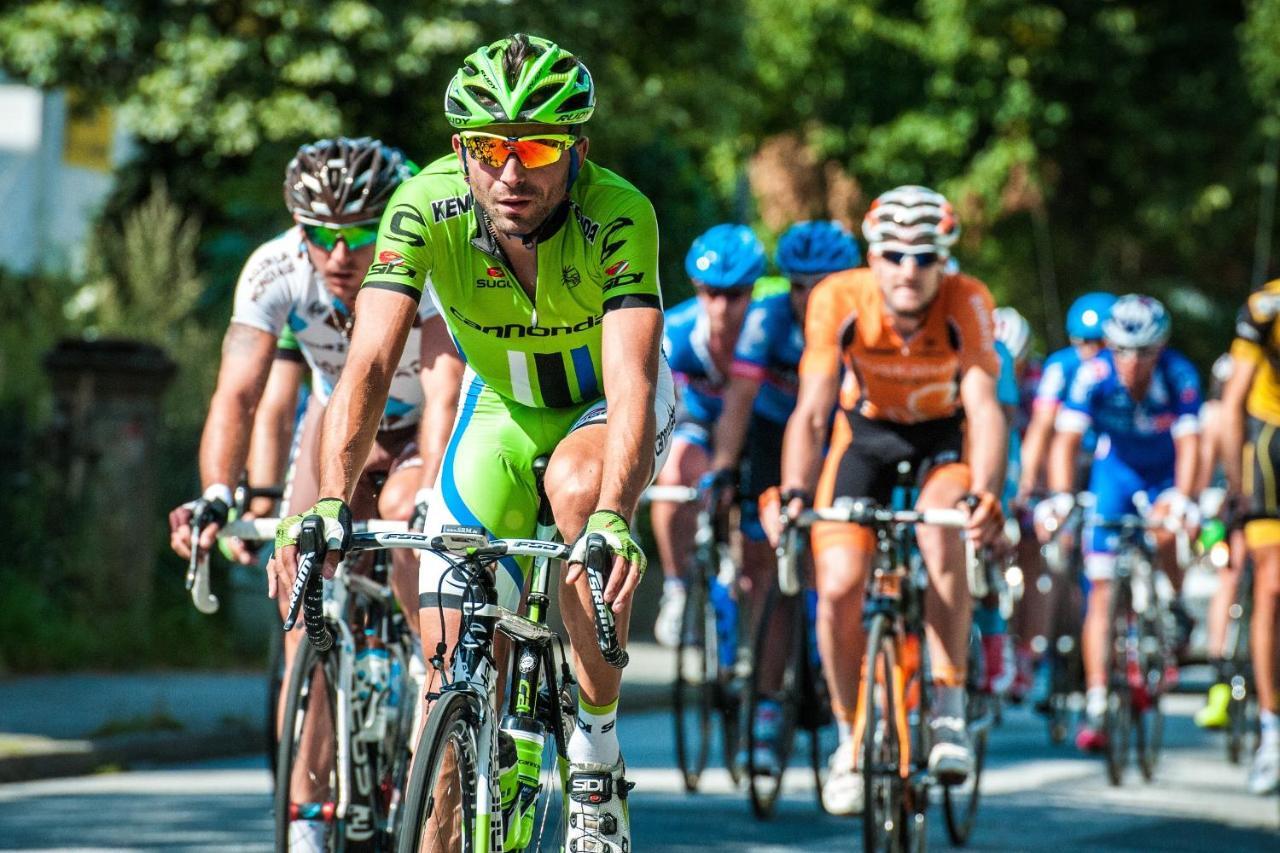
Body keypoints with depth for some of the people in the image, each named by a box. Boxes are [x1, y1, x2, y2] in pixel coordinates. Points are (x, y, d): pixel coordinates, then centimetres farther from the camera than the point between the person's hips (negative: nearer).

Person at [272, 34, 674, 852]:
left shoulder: (617, 216, -35)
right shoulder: (425, 208, -29)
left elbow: (631, 379, -45)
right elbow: (370, 362, -36)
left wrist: (612, 521, -62)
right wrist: (329, 503, -51)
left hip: (605, 405, -3)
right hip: (505, 408, 3)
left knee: (577, 488, -36)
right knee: (452, 671, -8)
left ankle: (599, 757, -21)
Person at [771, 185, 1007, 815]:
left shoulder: (967, 304, -28)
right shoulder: (839, 301, -27)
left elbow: (984, 407, -37)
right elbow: (811, 412, -31)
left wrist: (985, 495, -53)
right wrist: (794, 496, -47)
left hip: (944, 439, -1)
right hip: (865, 435, 1)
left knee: (944, 535, -33)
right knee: (838, 588, -14)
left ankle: (949, 711, -20)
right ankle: (851, 738, 9)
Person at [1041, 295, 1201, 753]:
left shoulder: (1179, 376, -27)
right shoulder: (1094, 375, -25)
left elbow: (1189, 444, -33)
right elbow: (1067, 439, -29)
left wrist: (1181, 500, -47)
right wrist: (1060, 497, -43)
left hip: (1166, 475, 0)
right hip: (1115, 471, 0)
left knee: (1164, 535, -28)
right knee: (1102, 591, -9)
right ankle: (1096, 705, -8)